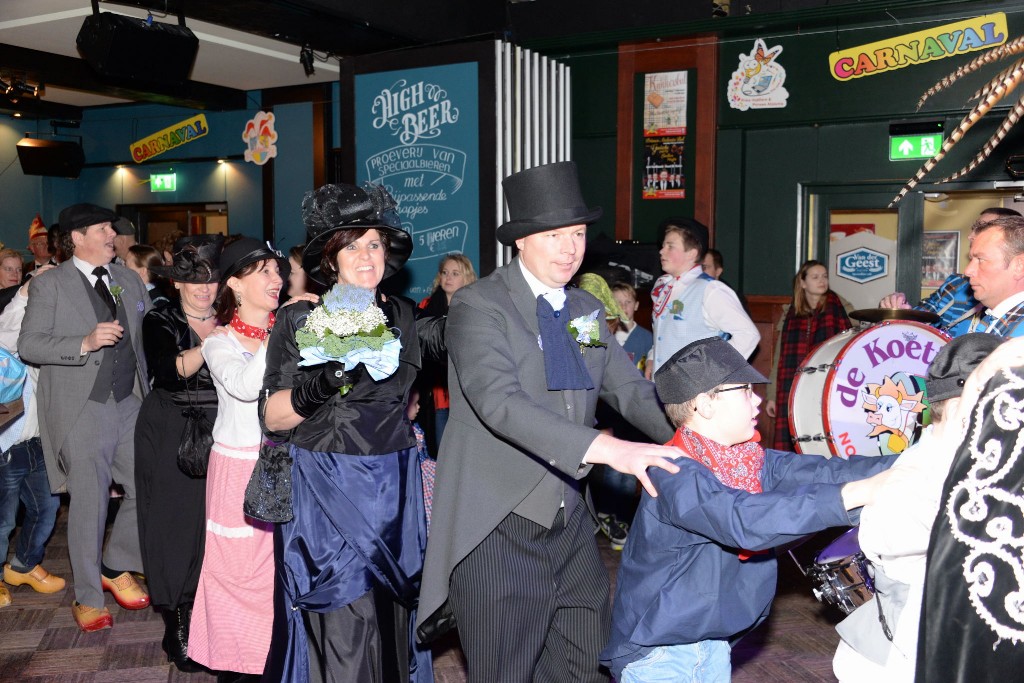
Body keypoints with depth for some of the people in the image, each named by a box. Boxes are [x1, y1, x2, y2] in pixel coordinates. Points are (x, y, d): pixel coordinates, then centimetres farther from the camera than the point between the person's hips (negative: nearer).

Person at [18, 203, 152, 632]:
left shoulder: (129, 280, 13)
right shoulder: (48, 285, -2)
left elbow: (146, 335, 19)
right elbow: (28, 344, -9)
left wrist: (151, 392, 12)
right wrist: (85, 344, -21)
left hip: (130, 403, 5)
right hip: (83, 410, -5)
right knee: (89, 505, 1)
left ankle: (116, 568, 26)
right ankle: (88, 599, 17)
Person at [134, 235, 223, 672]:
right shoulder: (160, 322, -1)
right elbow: (169, 372, -17)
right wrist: (209, 345, -29)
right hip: (172, 436, -2)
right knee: (176, 521, 0)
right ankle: (177, 624, 11)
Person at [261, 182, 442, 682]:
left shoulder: (403, 316, 5)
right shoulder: (300, 321, -6)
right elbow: (275, 418, -9)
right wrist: (319, 387, -27)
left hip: (393, 488, 4)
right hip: (326, 491, -3)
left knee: (391, 617, 12)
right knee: (341, 627, -1)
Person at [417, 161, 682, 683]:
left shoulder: (587, 310, 10)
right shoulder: (477, 306, -12)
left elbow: (631, 389, 5)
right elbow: (499, 401, -26)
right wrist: (604, 449, -35)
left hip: (569, 523, 6)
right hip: (498, 528, -6)